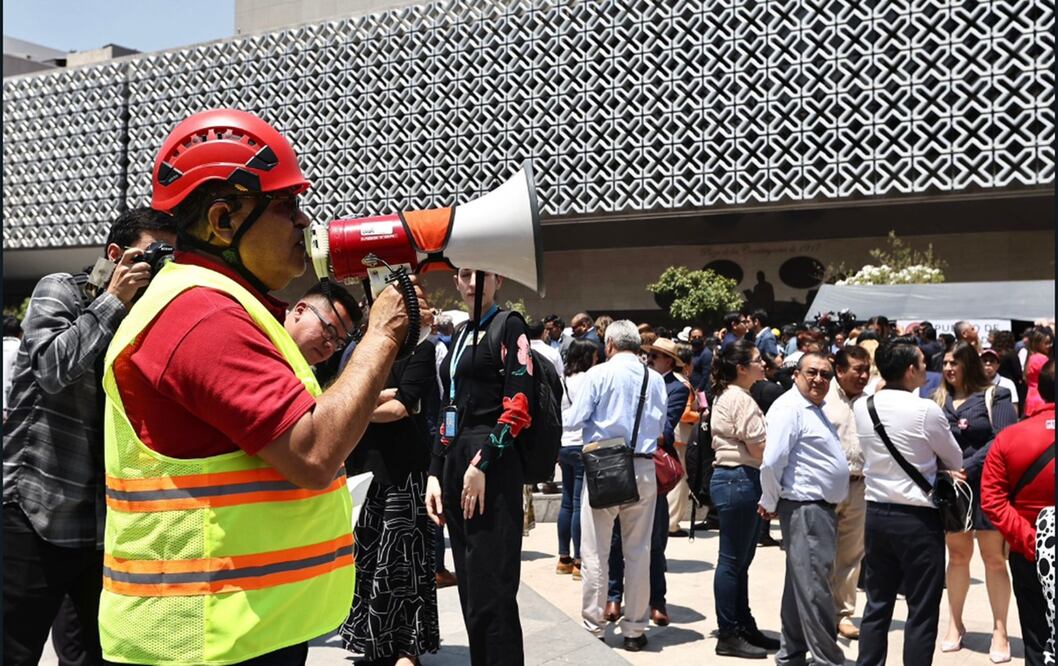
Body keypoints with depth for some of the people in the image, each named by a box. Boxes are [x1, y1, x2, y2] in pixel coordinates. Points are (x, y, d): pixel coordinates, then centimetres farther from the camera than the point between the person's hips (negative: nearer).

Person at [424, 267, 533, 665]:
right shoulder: (460, 337, 19)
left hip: (492, 467, -8)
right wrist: (435, 473, 12)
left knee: (491, 593, -8)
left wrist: (481, 463, -18)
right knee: (470, 592, 10)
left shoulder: (509, 328, -2)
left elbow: (519, 406, -12)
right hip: (455, 464, 8)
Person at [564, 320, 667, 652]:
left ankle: (593, 627, 10)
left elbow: (574, 419, -5)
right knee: (638, 551, 10)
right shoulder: (655, 379, 3)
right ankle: (634, 629, 16)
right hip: (643, 468, 3)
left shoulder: (599, 374, -7)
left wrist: (563, 416, 17)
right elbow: (660, 426, 11)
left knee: (595, 552, 5)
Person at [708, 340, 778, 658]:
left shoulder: (728, 396, 17)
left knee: (740, 560, 15)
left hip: (736, 479, 11)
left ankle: (744, 627, 23)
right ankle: (728, 636, 3)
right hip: (739, 480, -11)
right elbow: (759, 448, -16)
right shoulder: (739, 399, -16)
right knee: (732, 560, -4)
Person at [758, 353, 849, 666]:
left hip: (821, 508, 10)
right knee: (814, 587, -5)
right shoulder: (789, 408, -14)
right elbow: (771, 463, -22)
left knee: (802, 584, 16)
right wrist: (770, 502, -9)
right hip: (805, 508, -10)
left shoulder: (815, 409, 17)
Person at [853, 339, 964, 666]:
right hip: (918, 518, -6)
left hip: (876, 513, 6)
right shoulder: (926, 410, -15)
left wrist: (924, 460, 7)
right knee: (922, 612, 4)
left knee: (877, 605, 14)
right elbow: (956, 462, -1)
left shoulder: (861, 407, 0)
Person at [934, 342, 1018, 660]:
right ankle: (956, 623, 21)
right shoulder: (938, 399, 9)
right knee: (958, 556, 11)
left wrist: (965, 468, -19)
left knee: (994, 559, 3)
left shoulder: (995, 396, -2)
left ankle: (1000, 630, 11)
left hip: (986, 487, -3)